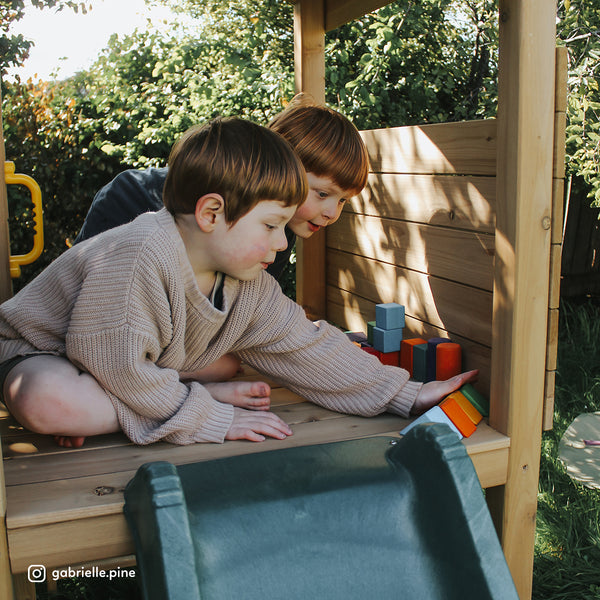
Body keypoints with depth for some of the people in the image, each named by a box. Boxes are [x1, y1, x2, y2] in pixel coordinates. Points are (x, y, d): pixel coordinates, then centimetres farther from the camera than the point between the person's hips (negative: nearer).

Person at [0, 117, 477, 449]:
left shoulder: (250, 287, -10)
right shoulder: (139, 255, -36)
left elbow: (306, 348, -5)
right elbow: (118, 364, -36)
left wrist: (405, 396, -7)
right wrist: (212, 419, -32)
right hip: (40, 354, -6)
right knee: (48, 404, -42)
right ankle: (210, 395, -27)